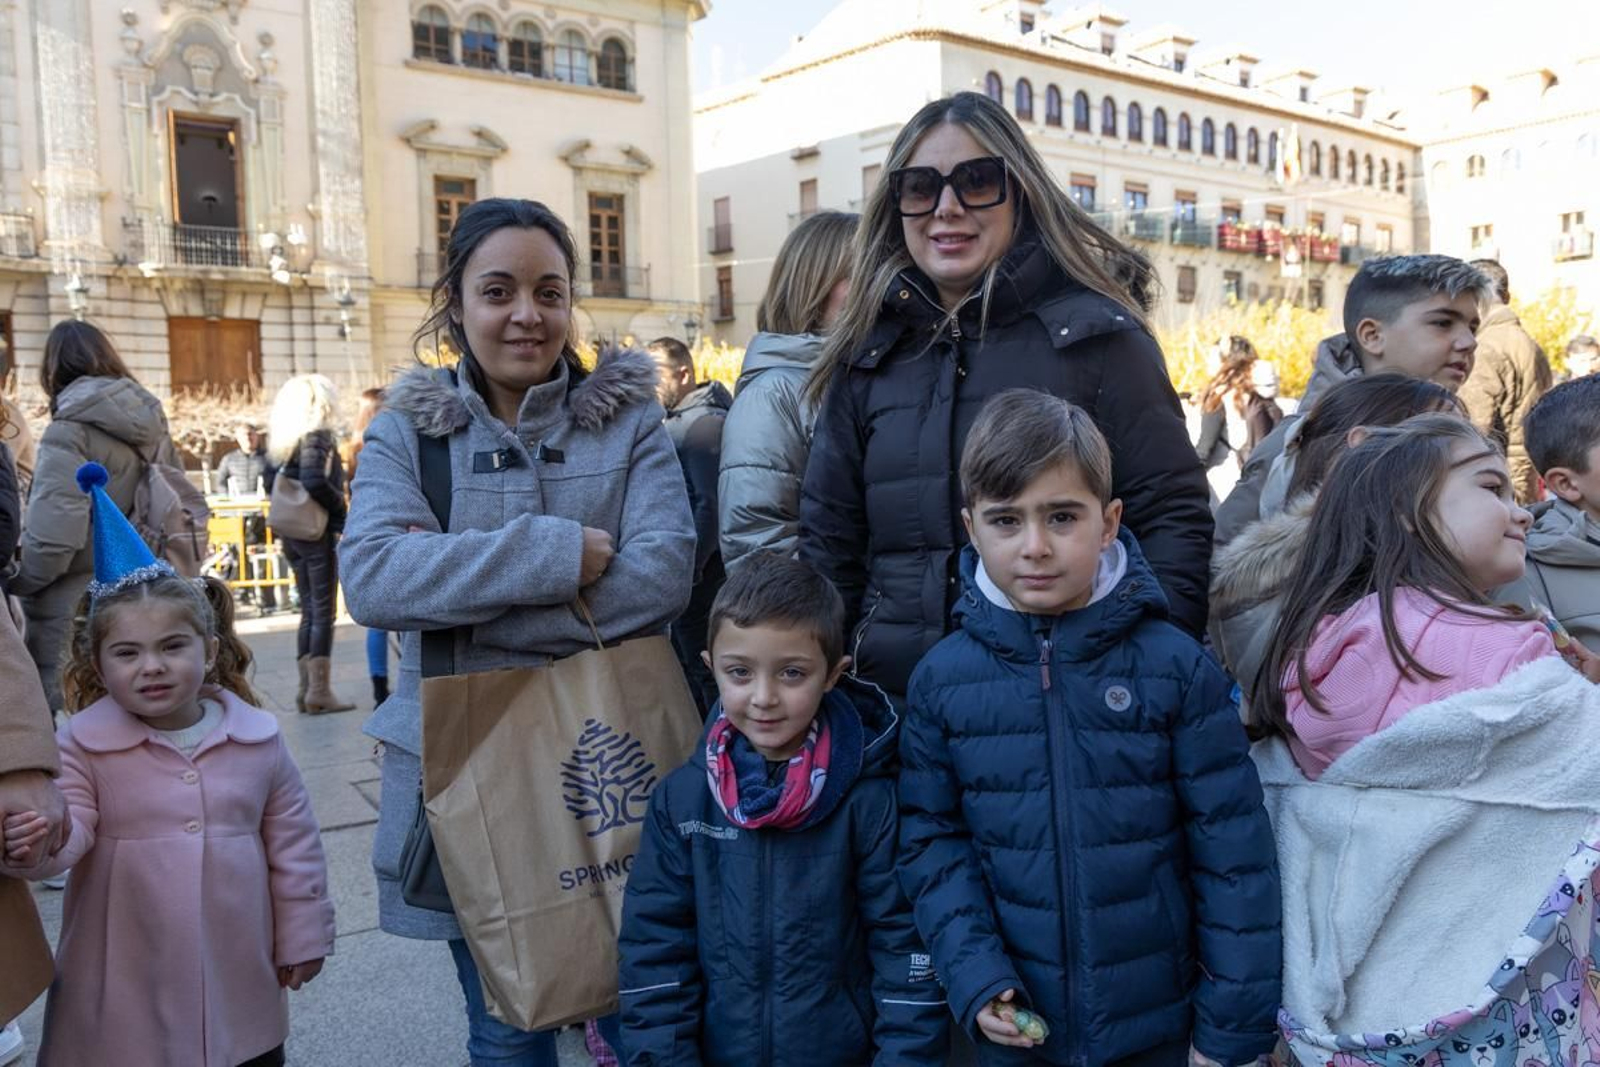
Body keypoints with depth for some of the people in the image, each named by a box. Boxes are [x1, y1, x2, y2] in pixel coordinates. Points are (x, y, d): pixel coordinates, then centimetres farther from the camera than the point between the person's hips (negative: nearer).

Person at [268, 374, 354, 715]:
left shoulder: (281, 438, 12)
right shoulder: (318, 435, -11)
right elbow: (315, 483, -23)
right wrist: (341, 505, -10)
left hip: (291, 533, 7)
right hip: (319, 532, -7)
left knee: (308, 611, 13)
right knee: (323, 612, -2)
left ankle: (306, 687, 15)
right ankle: (320, 691, 0)